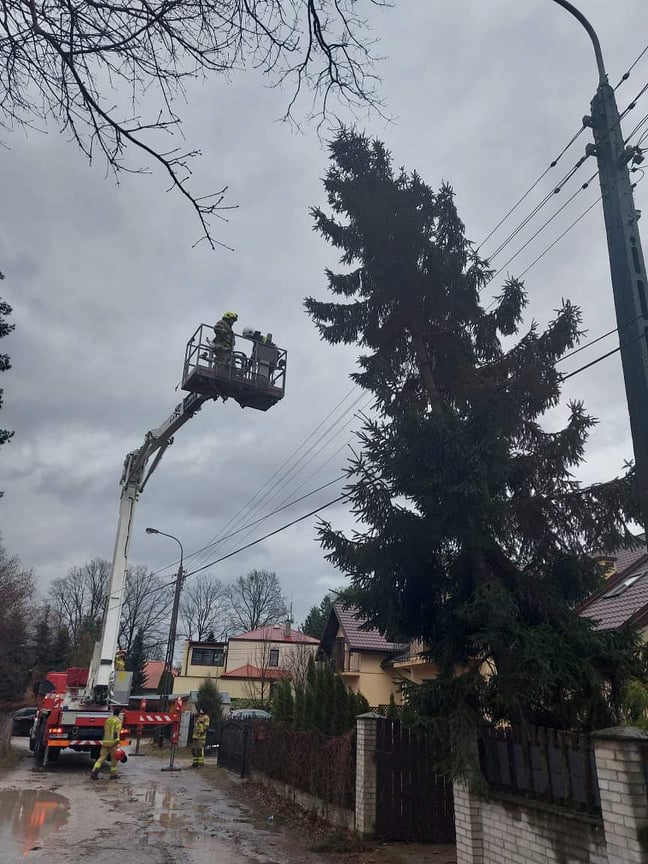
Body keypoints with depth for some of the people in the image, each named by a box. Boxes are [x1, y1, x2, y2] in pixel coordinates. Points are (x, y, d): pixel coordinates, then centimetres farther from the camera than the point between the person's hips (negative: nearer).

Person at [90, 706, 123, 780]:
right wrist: (117, 743, -21)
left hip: (105, 741, 6)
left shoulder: (108, 719, 15)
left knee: (102, 757, 5)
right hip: (112, 742, -6)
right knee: (114, 758, 6)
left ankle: (94, 771, -10)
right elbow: (116, 732, -17)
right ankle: (113, 774, 10)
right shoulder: (118, 720, -6)